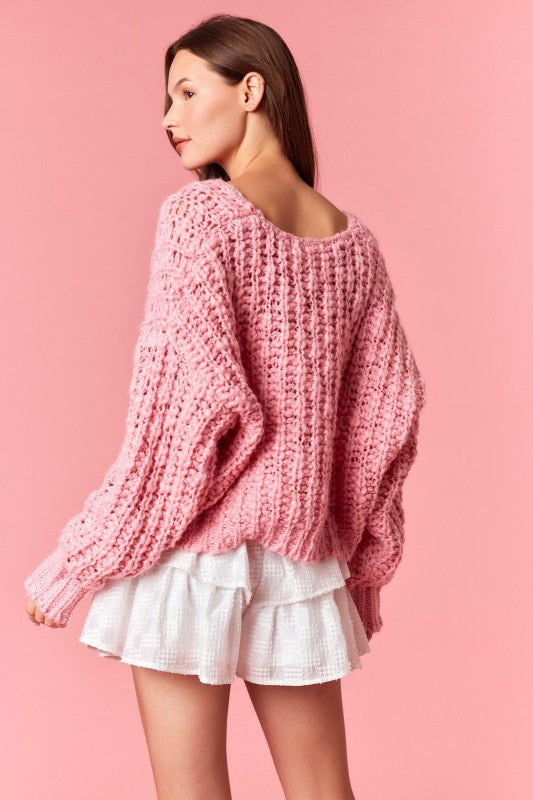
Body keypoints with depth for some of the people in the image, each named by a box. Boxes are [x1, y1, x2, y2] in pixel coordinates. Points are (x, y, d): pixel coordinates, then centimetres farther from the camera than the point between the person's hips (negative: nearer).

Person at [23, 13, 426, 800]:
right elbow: (387, 411, 8)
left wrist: (74, 565, -10)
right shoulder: (352, 239, 7)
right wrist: (362, 565, 19)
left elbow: (192, 401, -16)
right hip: (303, 560, 6)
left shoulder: (198, 213, -9)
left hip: (192, 550, -5)